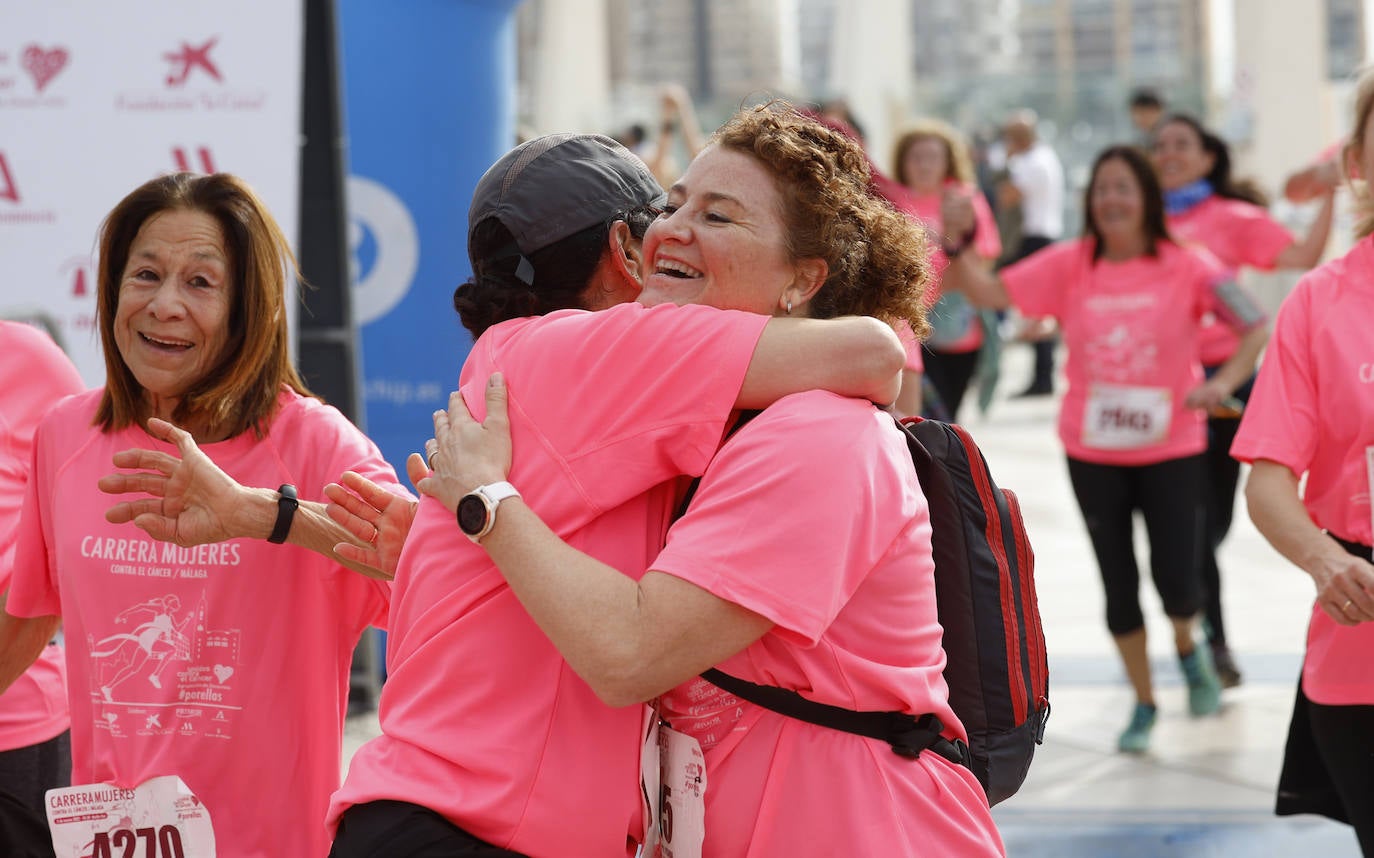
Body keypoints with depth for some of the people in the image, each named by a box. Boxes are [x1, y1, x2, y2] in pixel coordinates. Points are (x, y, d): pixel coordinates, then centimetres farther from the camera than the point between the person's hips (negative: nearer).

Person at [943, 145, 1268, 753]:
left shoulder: (1186, 266, -9)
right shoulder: (1070, 266, -4)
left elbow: (1255, 328, -8)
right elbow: (988, 292, -11)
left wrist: (1224, 383, -23)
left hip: (1171, 448, -2)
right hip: (1092, 452, 2)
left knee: (1177, 585, -5)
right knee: (1119, 585, 8)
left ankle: (1188, 647, 32)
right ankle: (1143, 703, 28)